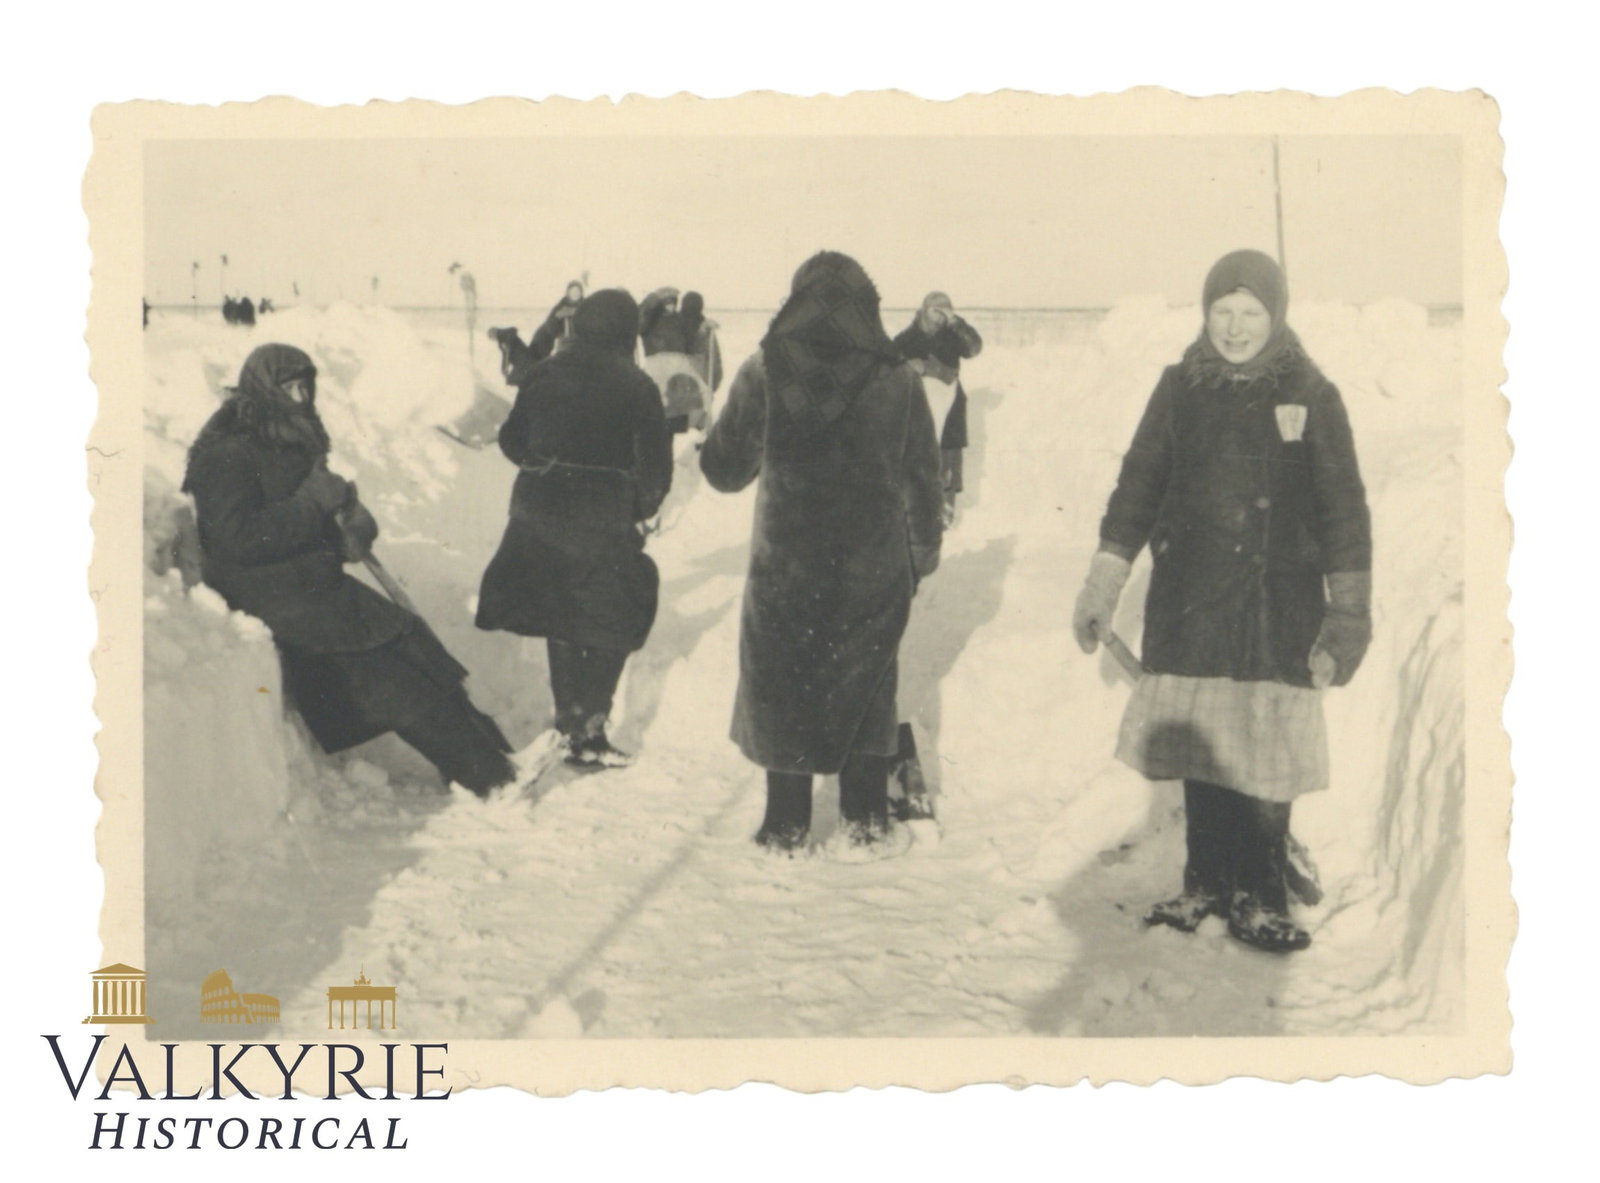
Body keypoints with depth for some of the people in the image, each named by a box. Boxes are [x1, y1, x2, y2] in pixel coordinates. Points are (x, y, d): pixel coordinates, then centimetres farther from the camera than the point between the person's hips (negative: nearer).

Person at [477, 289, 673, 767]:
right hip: (603, 522, -4)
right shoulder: (635, 386, -9)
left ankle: (571, 720, 23)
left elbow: (512, 441, 9)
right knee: (613, 622, 8)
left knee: (561, 617, 19)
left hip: (538, 513, 4)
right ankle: (588, 728, 1)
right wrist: (639, 508, 8)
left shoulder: (543, 375, 2)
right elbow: (655, 465, -9)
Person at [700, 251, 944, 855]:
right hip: (874, 571, 1)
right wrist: (923, 552, 16)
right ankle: (867, 821, 21)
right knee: (867, 689, 16)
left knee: (782, 690, 12)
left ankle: (786, 825, 18)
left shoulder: (764, 374, -9)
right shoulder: (898, 379, -5)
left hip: (784, 568, -1)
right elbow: (923, 478, 3)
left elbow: (725, 469, -2)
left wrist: (710, 432, 20)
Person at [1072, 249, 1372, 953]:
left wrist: (1348, 613, 1)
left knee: (1266, 759, -4)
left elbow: (1343, 508, 3)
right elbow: (1137, 488, 11)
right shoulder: (1181, 389, 5)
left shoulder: (1309, 395, 0)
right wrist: (1102, 587, 9)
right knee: (1199, 754, 7)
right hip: (1189, 605, 2)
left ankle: (1259, 896, 11)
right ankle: (1207, 883, 22)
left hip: (1277, 609, -2)